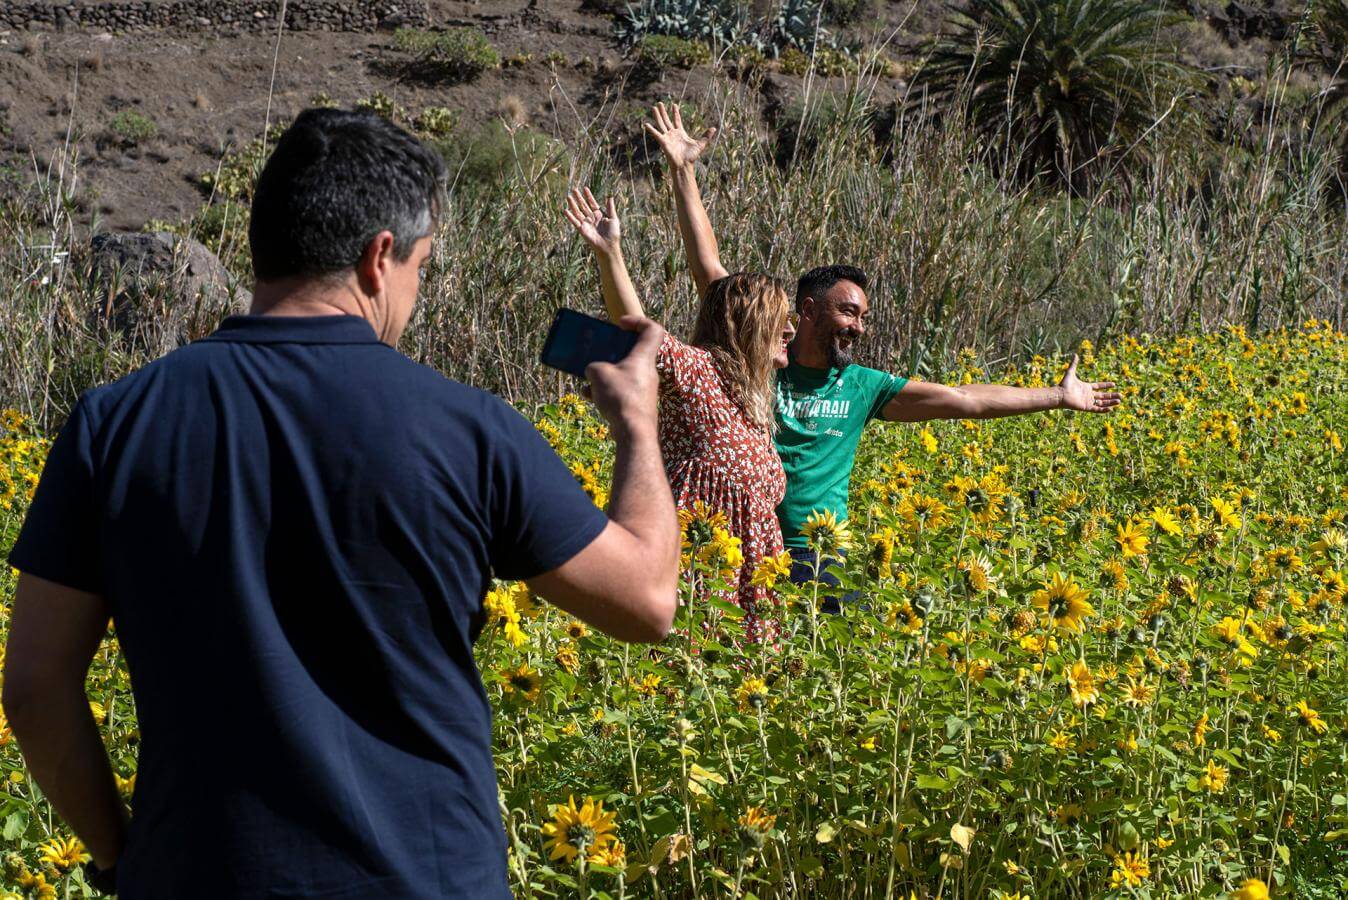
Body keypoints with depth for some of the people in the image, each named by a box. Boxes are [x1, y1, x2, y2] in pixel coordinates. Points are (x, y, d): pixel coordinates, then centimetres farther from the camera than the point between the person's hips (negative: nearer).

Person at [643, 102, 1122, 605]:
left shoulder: (862, 388, 9)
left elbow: (965, 400, 12)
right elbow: (708, 269, -3)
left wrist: (1059, 397, 12)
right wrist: (683, 171, -6)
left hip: (816, 563, 4)